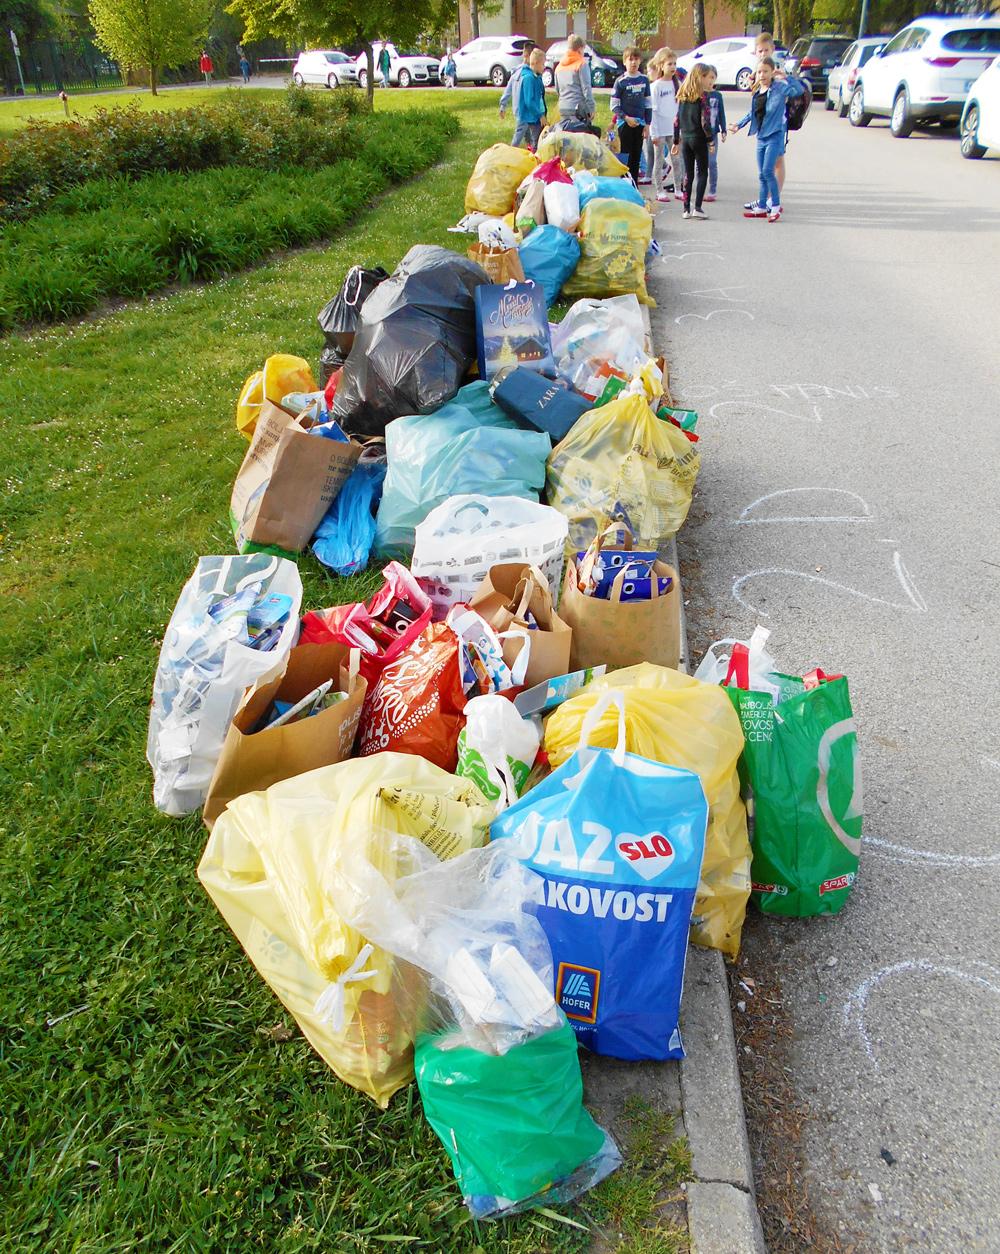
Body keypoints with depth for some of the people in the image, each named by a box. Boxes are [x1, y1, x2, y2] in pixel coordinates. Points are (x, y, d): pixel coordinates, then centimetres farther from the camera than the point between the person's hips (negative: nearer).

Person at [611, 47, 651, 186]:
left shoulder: (644, 80, 7)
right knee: (625, 156, -6)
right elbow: (614, 106, -4)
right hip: (624, 123, -4)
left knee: (636, 158, 7)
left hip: (640, 123, 4)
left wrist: (647, 124, 4)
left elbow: (648, 104, 10)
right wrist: (626, 118, -16)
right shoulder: (620, 81, -4)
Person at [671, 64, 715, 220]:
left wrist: (676, 141, 14)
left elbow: (677, 119, 8)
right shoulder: (703, 95, -11)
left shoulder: (682, 95, 6)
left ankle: (686, 209, 8)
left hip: (685, 138, 5)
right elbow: (704, 121, -14)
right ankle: (697, 208, -6)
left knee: (688, 173, 10)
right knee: (702, 173, 3)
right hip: (698, 138, -5)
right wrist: (710, 140, -5)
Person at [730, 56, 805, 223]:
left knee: (767, 171, -15)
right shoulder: (756, 91, 11)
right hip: (761, 136, 7)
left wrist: (786, 77, -30)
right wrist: (739, 125, 27)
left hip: (775, 135, -7)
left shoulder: (780, 87, -8)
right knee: (762, 175, 10)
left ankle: (775, 206, -7)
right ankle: (761, 208, 18)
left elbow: (800, 90, -22)